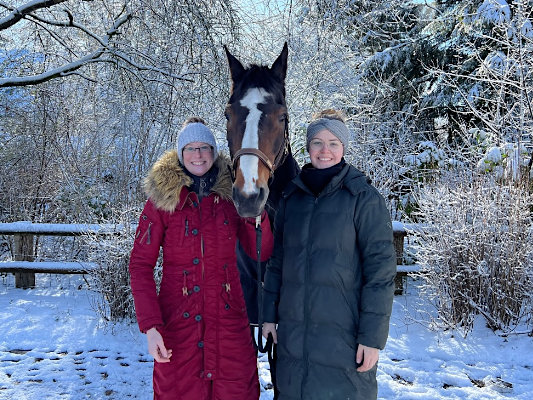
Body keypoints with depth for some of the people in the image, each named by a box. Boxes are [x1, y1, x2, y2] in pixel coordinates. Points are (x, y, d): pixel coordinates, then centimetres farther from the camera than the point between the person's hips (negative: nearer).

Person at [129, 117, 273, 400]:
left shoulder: (232, 195, 5)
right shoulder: (162, 198, -2)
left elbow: (260, 253, 2)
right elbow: (140, 265, -5)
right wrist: (150, 326, -15)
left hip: (229, 318, 2)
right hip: (178, 320, -2)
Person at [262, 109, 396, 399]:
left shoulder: (364, 198, -6)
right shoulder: (291, 196, 8)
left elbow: (380, 269, -10)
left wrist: (372, 336, -13)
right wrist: (269, 315, 10)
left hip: (344, 335, -4)